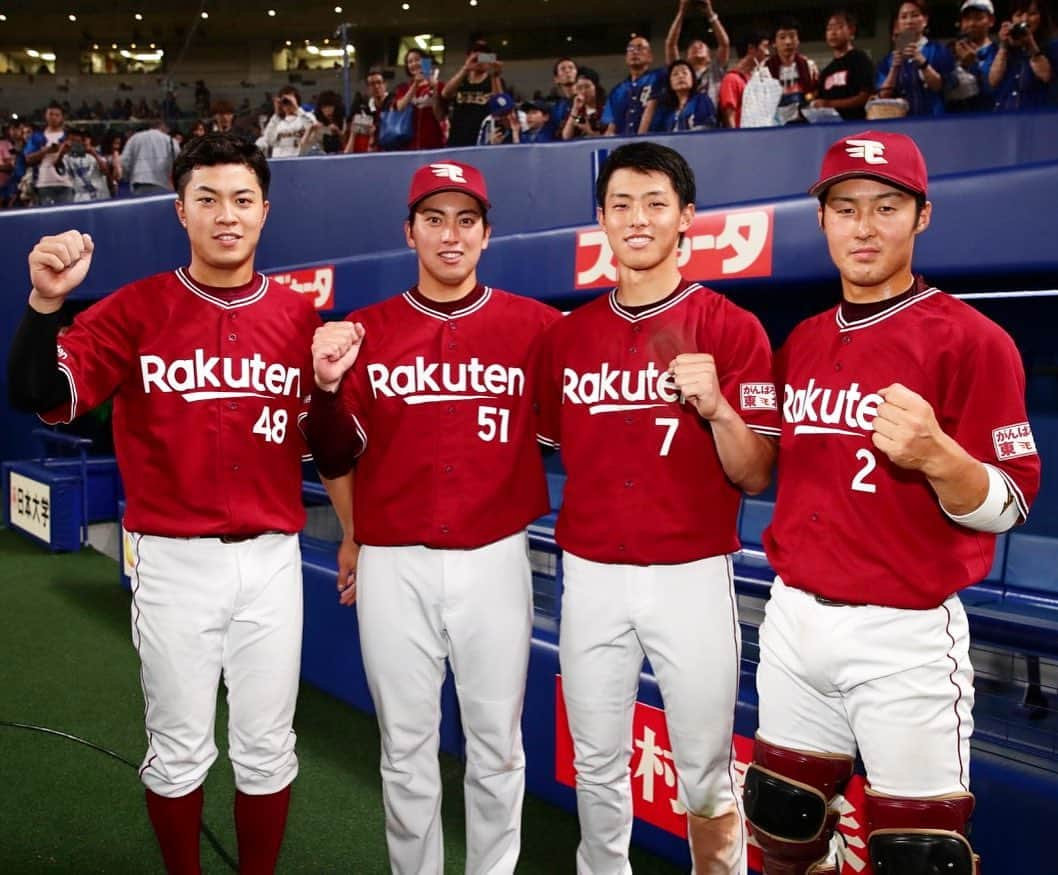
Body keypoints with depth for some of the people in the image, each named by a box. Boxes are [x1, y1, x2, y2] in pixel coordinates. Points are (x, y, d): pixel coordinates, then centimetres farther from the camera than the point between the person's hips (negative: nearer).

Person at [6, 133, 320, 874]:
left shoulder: (299, 316, 2)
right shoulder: (136, 310, -4)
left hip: (271, 559, 2)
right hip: (174, 561, -2)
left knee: (267, 748, 13)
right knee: (178, 750, 12)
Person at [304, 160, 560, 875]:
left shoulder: (535, 325, -1)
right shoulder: (364, 331, 3)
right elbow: (337, 456, 5)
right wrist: (328, 384, -8)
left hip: (495, 560, 0)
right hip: (393, 567, 1)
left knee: (497, 746, 11)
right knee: (406, 749, 13)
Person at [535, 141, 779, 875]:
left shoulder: (731, 328, -6)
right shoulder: (569, 335, 5)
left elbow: (755, 477, -9)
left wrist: (716, 407, -24)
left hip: (691, 576, -3)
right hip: (591, 576, 3)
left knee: (705, 773, 7)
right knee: (597, 764, 16)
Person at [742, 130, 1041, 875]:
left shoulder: (972, 340, -10)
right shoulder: (800, 343, 9)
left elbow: (1007, 507, -12)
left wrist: (935, 456, -30)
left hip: (905, 635, -6)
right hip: (794, 619, 6)